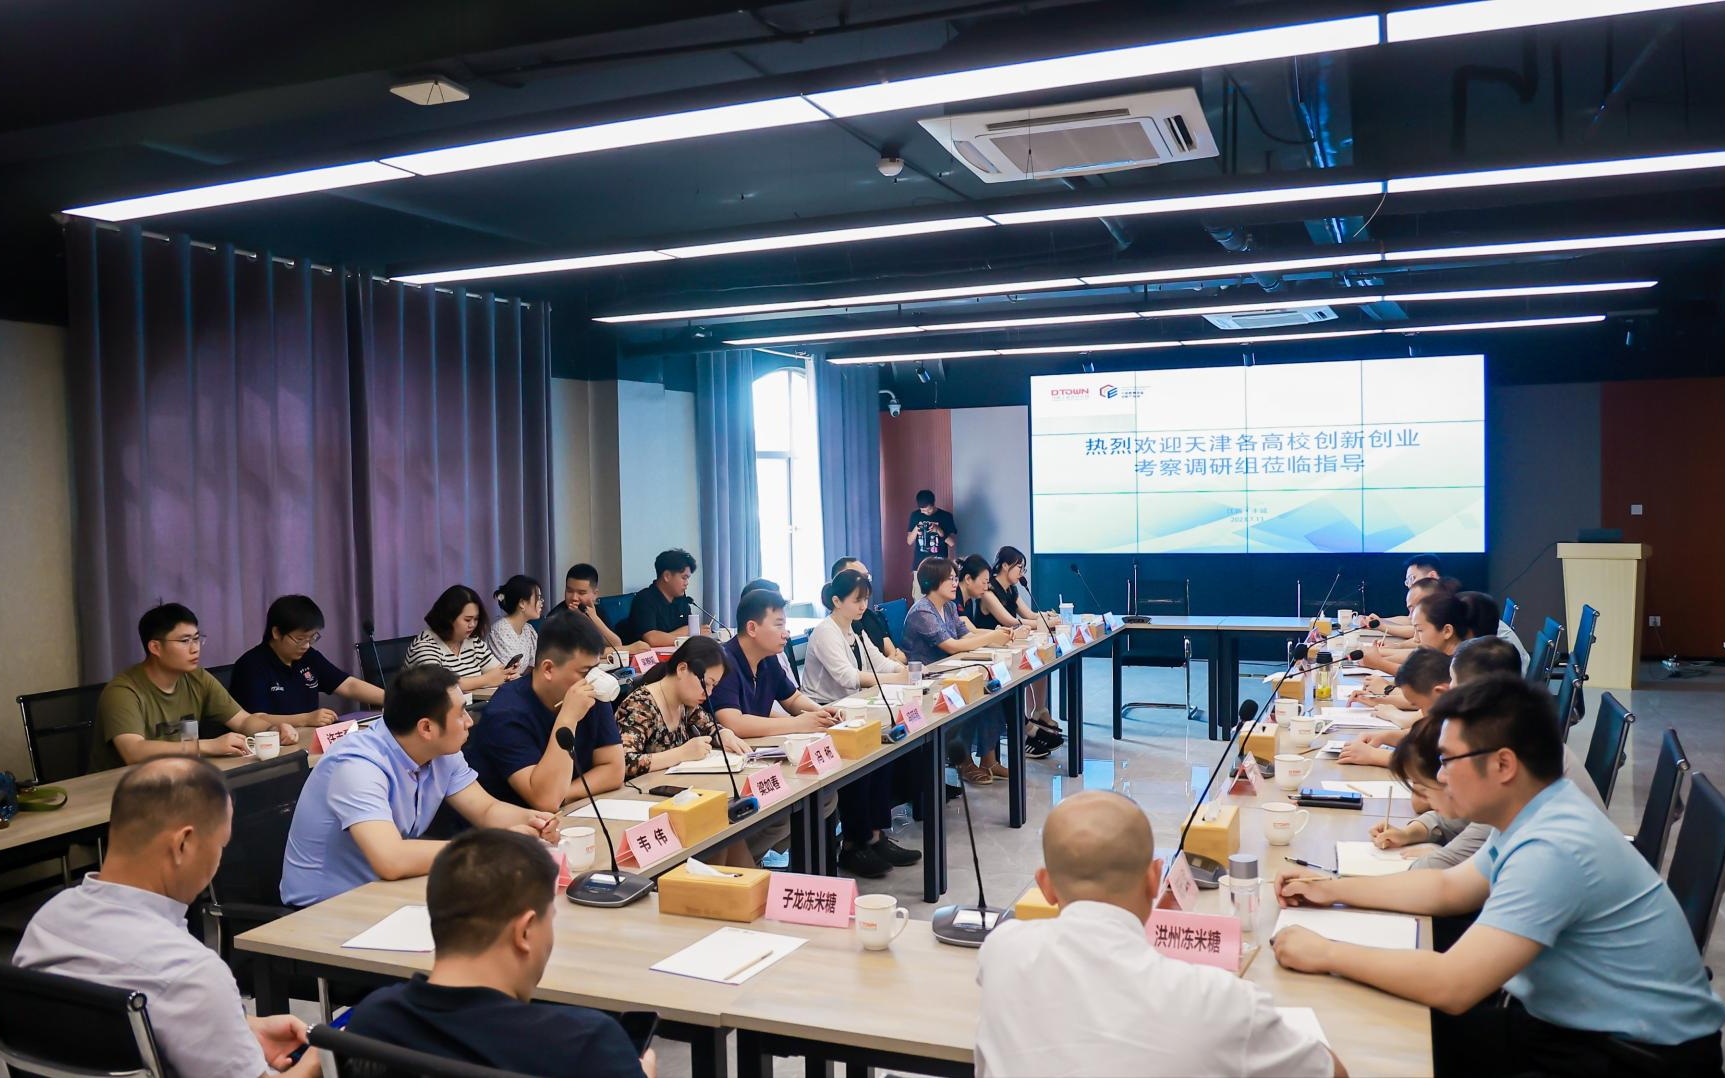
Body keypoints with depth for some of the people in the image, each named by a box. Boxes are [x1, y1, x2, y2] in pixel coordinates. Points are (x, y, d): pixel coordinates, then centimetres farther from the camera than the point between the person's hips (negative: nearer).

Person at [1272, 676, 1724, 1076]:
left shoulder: (1552, 849, -29)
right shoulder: (1537, 816, 3)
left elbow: (1450, 985, -32)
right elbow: (1448, 888, 18)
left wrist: (1326, 954, -23)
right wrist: (1333, 890, 12)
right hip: (1561, 1021, 9)